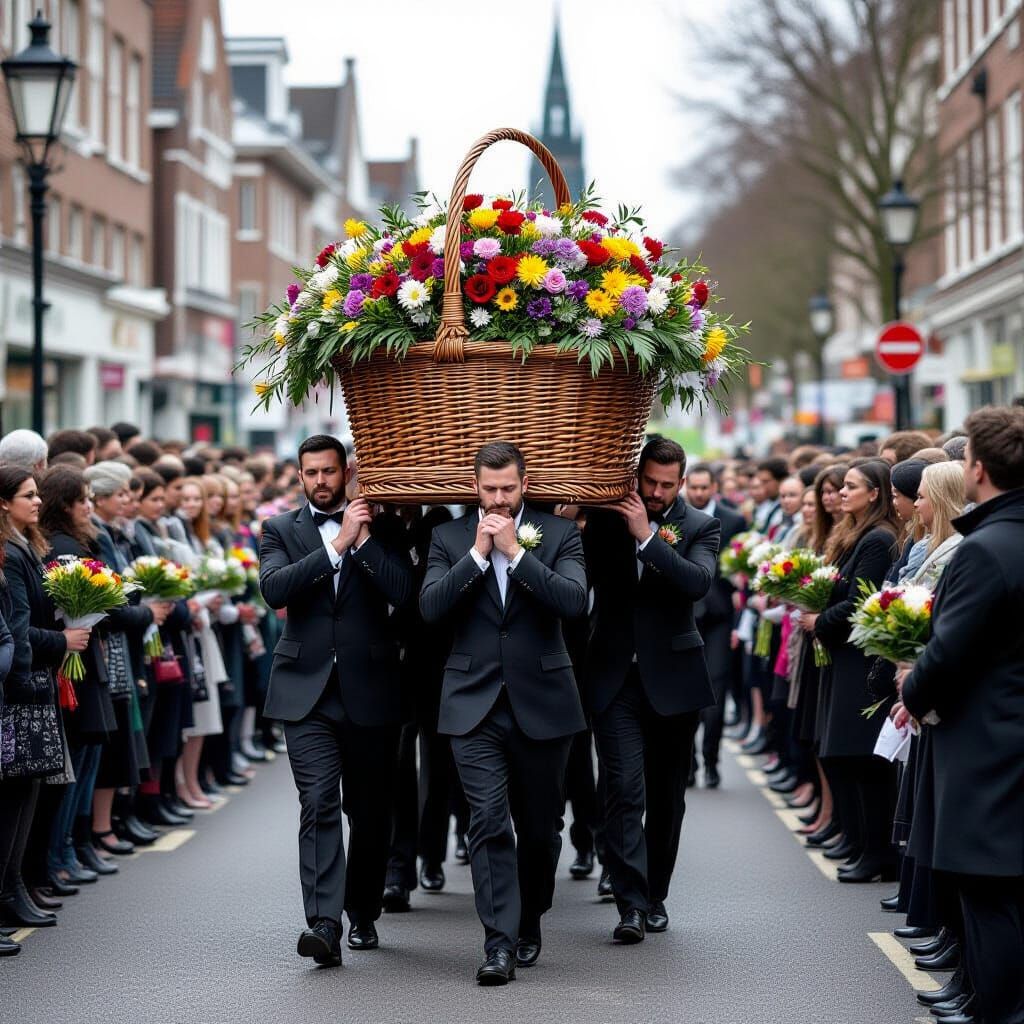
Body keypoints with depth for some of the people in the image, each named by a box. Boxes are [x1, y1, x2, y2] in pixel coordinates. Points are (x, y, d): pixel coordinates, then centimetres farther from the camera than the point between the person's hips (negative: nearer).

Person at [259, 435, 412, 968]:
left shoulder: (378, 525, 6)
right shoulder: (282, 530, 7)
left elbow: (404, 592, -8)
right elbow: (273, 588, -13)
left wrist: (364, 538, -14)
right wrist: (337, 544, -16)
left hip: (369, 689, 1)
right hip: (308, 689, -1)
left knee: (370, 810, 10)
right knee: (318, 804, -14)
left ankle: (363, 913, 28)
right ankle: (324, 924, -20)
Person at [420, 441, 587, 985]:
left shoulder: (559, 533, 1)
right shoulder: (449, 538, 5)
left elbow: (574, 600, -14)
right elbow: (430, 606, -8)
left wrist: (515, 551, -17)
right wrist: (478, 552, -14)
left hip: (542, 702, 1)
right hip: (475, 704, 0)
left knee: (540, 826, 12)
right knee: (489, 823, -11)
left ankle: (528, 923, 32)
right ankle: (500, 943, -11)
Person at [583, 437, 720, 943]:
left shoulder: (700, 527, 0)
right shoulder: (606, 517, 4)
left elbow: (698, 583, -19)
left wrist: (647, 535, -24)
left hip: (672, 677, 1)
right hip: (616, 677, 0)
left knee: (666, 795, 10)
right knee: (625, 789, -12)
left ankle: (654, 896, 25)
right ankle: (631, 904, -15)